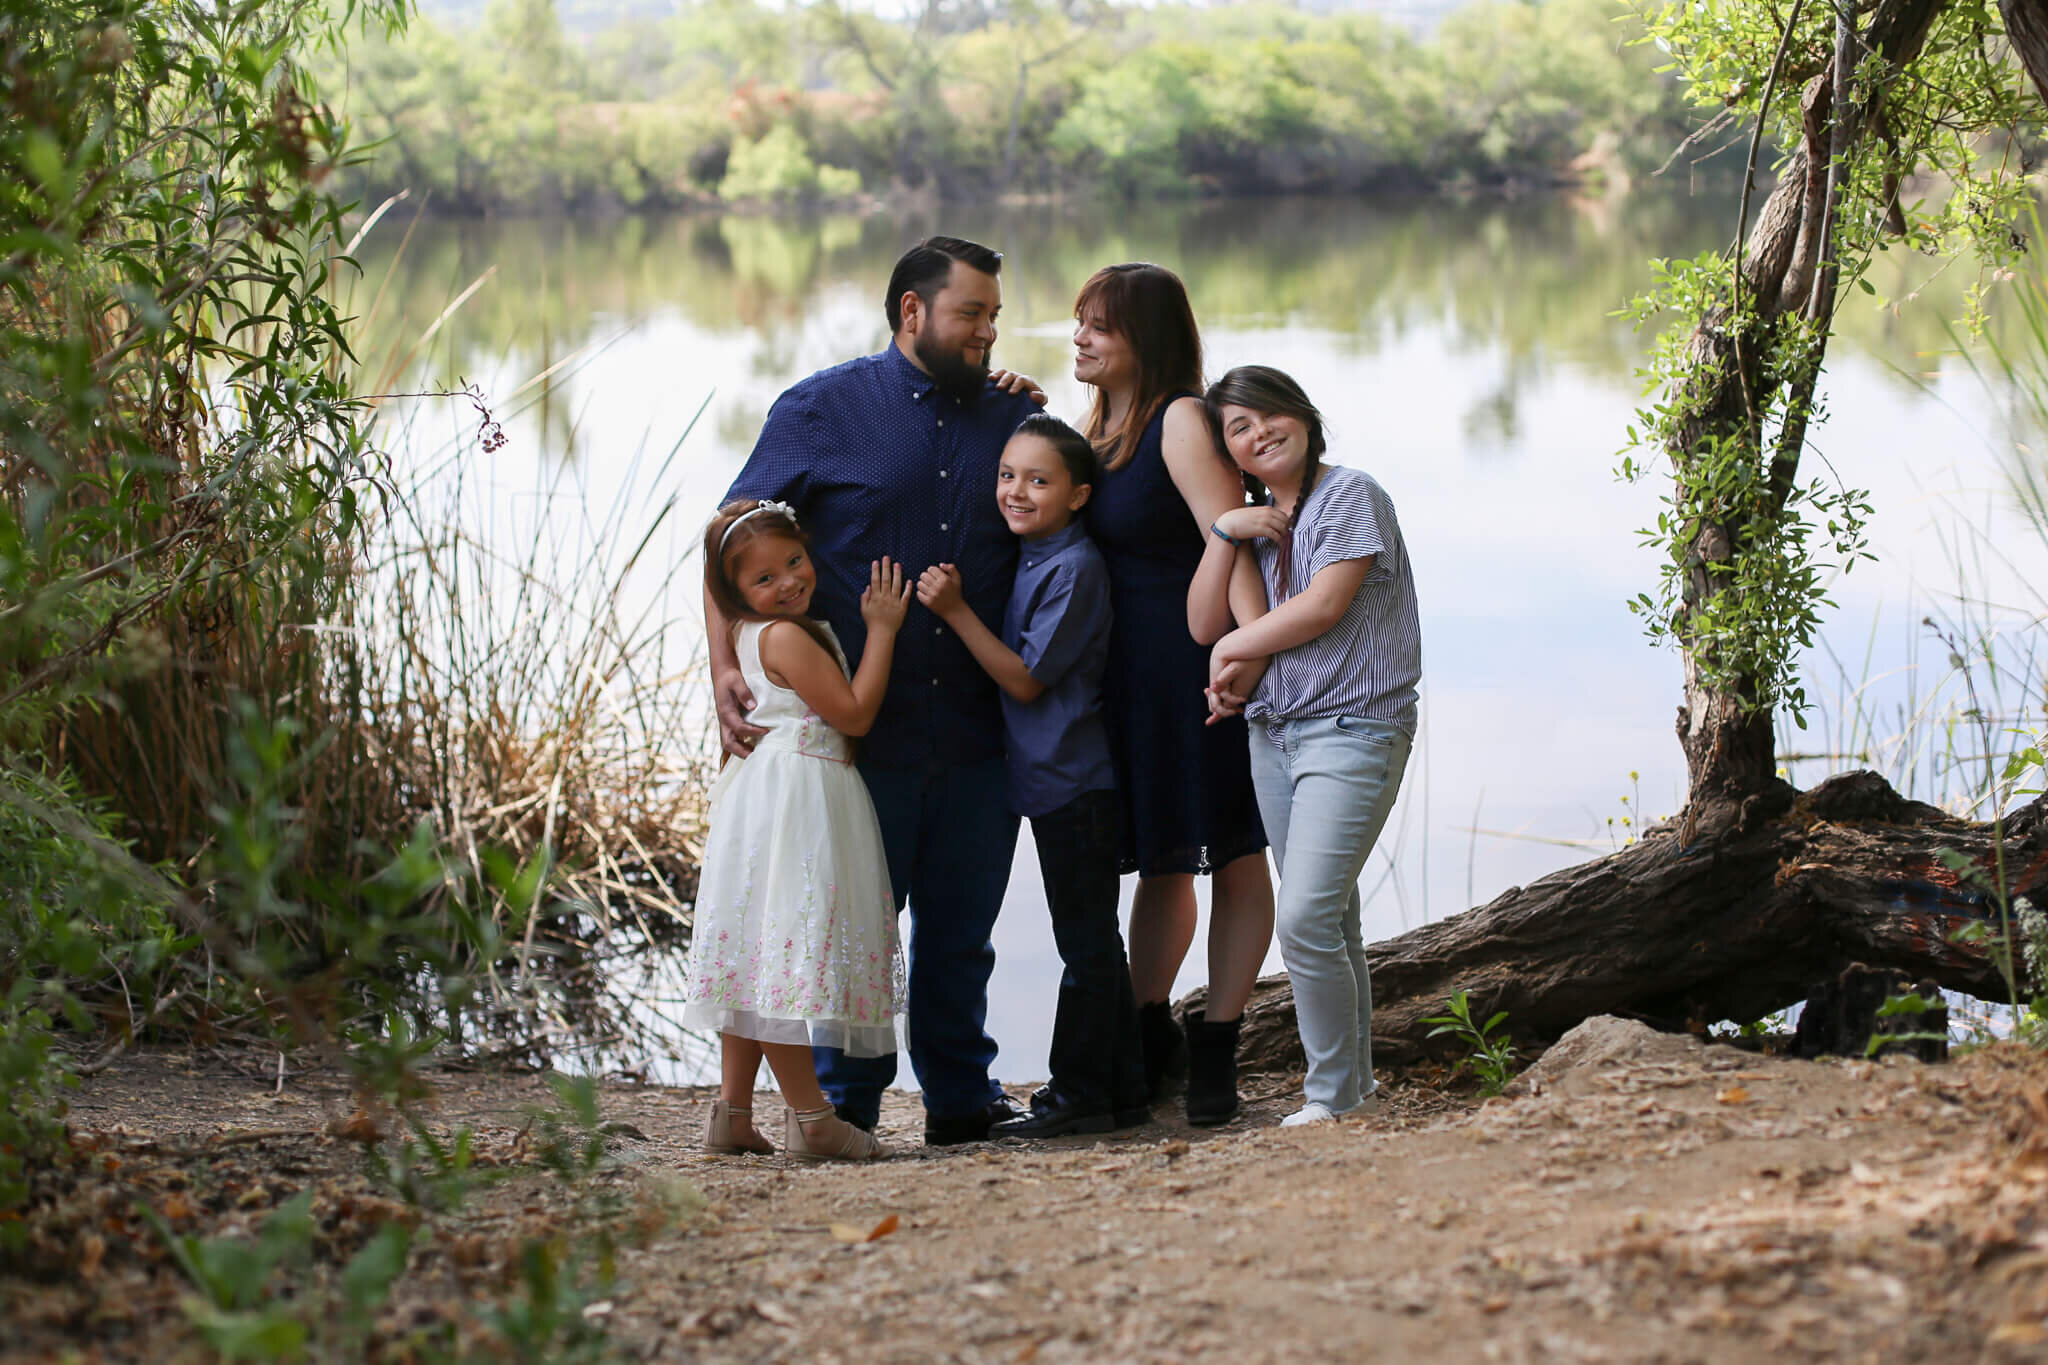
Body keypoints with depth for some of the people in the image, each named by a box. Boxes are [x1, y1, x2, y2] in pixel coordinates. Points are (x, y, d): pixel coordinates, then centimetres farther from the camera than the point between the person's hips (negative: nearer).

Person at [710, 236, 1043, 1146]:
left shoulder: (1011, 415, 11)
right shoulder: (823, 409, 0)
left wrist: (1037, 423, 4)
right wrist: (724, 664, -11)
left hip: (977, 731, 4)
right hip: (857, 729, -4)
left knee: (961, 927, 12)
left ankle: (962, 1097, 23)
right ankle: (843, 1104, 15)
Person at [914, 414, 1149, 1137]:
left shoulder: (1074, 568, -16)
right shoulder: (1028, 558, 12)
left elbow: (1025, 679, -17)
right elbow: (1009, 663, 16)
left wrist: (955, 610, -18)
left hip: (1071, 780, -10)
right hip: (1050, 778, 10)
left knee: (1085, 940, -1)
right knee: (1091, 940, 14)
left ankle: (1079, 1093, 5)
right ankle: (1120, 1091, 21)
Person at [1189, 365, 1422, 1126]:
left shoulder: (1349, 495, -7)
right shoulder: (1253, 521, 16)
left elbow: (1323, 606, -16)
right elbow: (1204, 625, 8)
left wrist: (1236, 647, -3)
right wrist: (1226, 534, -4)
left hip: (1353, 729, -8)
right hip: (1273, 734, 8)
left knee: (1306, 918, -16)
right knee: (1328, 920, 12)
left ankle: (1333, 1097, -6)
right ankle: (1353, 1083, 20)